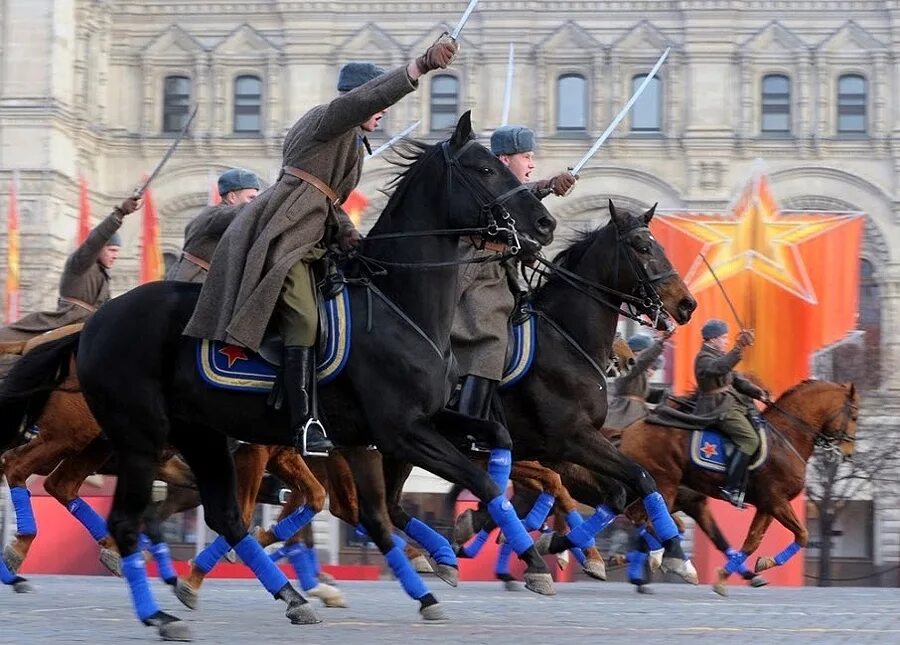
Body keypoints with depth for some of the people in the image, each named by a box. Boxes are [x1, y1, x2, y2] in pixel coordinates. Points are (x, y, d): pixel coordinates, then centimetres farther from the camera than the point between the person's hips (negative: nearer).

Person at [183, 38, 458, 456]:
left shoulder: (352, 140, 26)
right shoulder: (330, 119, -2)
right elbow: (368, 96, -23)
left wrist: (346, 232, 8)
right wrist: (422, 66, -35)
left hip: (306, 239, 11)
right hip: (282, 230, -11)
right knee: (303, 320, -21)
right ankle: (305, 424, -30)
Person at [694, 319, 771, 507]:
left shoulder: (718, 355, 20)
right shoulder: (704, 359, -12)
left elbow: (736, 379, 20)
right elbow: (720, 367, -35)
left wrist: (757, 393, 9)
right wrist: (738, 349, -45)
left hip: (730, 404, 11)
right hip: (719, 409, -11)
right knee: (750, 439, -21)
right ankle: (731, 488, -24)